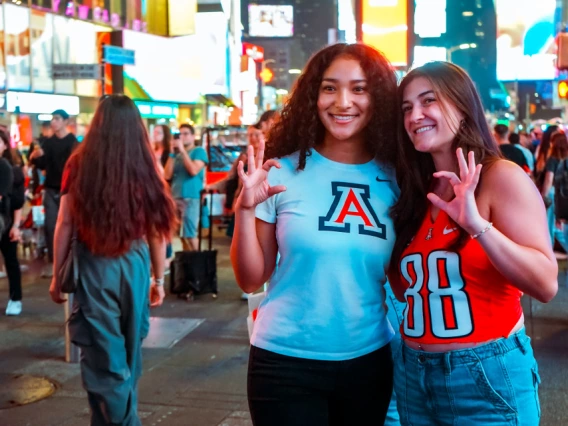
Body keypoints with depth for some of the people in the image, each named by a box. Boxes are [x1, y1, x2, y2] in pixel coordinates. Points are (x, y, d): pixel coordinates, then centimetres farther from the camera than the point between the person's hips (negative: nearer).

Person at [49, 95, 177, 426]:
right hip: (135, 263, 3)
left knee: (104, 353, 7)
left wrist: (57, 274, 7)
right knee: (129, 347, 19)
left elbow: (66, 223, -3)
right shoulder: (146, 166, -2)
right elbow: (157, 229, 2)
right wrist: (159, 278, 12)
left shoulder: (81, 164, -6)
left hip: (93, 264, -2)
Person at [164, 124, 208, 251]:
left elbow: (194, 171, -16)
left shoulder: (199, 151, 0)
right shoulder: (177, 153, 15)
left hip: (191, 198, -6)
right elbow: (167, 175, 8)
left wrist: (182, 151, -11)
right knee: (183, 235, 8)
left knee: (189, 235, -9)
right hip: (175, 197, 6)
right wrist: (172, 153, 1)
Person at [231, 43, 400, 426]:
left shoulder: (395, 179, -1)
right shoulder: (283, 172, -7)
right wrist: (245, 209, -17)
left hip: (369, 362, 3)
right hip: (286, 363, -2)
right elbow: (251, 280, -4)